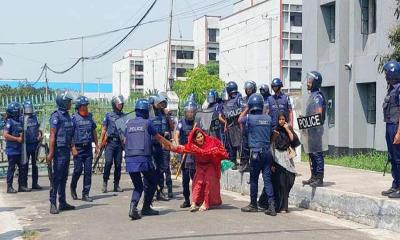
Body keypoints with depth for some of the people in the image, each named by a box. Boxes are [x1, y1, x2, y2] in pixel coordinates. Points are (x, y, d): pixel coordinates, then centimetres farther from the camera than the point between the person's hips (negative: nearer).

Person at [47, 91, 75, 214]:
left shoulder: (67, 115, 14)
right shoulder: (56, 116, -11)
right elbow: (52, 135, -15)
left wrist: (72, 148, 19)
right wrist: (51, 153, -19)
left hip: (66, 150, 9)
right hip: (59, 150, -9)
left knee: (64, 178, 13)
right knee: (57, 178, -6)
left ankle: (63, 203, 20)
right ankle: (53, 204, -2)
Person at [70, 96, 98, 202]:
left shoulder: (90, 117, 10)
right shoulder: (74, 118, -5)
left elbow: (94, 131, 18)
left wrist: (96, 145, 14)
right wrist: (73, 148, -15)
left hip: (88, 148, 5)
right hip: (78, 148, -4)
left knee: (88, 171, 2)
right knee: (78, 169, -5)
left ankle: (85, 194, 7)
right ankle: (73, 187, 22)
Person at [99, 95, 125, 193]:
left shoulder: (124, 116, 11)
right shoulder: (108, 115, 5)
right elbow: (104, 130, 5)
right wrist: (100, 143, 0)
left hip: (119, 143, 3)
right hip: (110, 142, -3)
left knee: (118, 164, 3)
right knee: (108, 162, -15)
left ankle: (116, 185, 11)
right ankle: (105, 183, -2)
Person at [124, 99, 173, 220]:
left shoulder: (129, 123, 12)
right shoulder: (147, 123, 1)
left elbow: (125, 141, 16)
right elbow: (158, 137, 11)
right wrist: (169, 144, 25)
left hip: (129, 159, 4)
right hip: (143, 158, -4)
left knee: (138, 186, 13)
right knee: (151, 182, 15)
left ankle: (133, 207, -8)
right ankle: (146, 208, 15)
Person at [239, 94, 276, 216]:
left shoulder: (250, 118, -8)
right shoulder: (268, 118, 4)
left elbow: (240, 120, 14)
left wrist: (247, 109, 17)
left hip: (256, 152, -4)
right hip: (267, 151, 4)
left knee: (254, 179, 8)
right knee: (267, 179, 3)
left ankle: (253, 205, 18)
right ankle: (271, 205, -5)